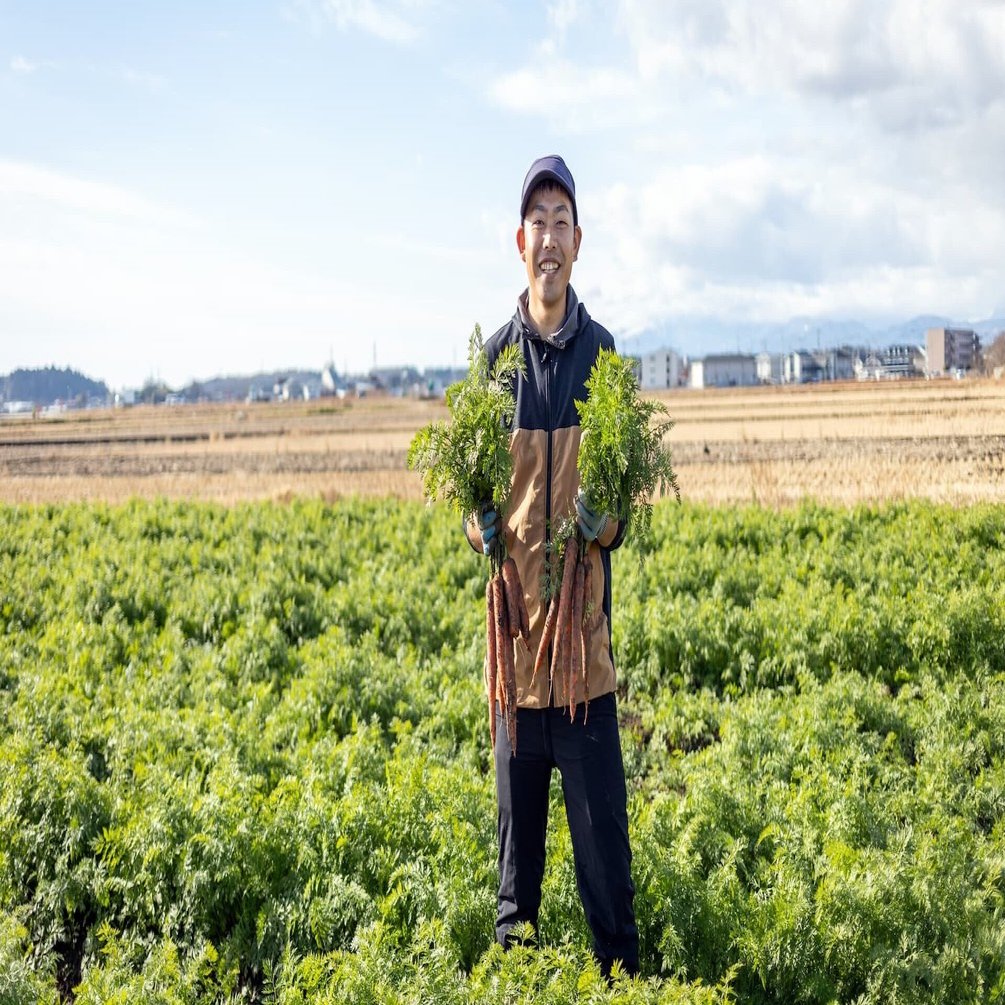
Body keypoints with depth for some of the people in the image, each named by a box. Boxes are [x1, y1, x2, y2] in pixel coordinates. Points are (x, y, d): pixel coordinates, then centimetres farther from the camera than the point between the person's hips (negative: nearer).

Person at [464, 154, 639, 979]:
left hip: (584, 608, -1)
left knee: (601, 810, 1)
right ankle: (512, 945, 23)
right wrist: (480, 523, -12)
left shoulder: (603, 353, 2)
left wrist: (607, 520, -16)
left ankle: (621, 961, 13)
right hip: (514, 604, 1)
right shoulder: (495, 356, 3)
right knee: (516, 804, 10)